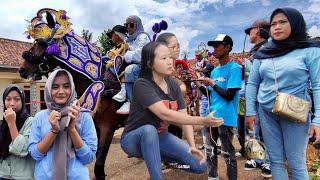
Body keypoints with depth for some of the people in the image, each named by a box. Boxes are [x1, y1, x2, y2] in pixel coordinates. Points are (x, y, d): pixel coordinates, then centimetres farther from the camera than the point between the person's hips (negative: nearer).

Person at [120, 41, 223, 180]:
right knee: (149, 129, -41)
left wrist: (192, 146, -20)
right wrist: (202, 121, -40)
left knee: (200, 166, -4)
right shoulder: (142, 85, -25)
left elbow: (184, 116, -9)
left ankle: (160, 157, 16)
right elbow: (165, 114, -36)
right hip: (134, 139, -5)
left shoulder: (173, 85, -5)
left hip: (160, 136, 5)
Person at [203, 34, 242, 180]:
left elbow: (229, 95, -16)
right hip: (212, 116, 8)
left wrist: (212, 83, -10)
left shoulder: (234, 68, -10)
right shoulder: (214, 71, 14)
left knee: (228, 153, 3)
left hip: (225, 117, -8)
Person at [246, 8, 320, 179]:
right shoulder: (262, 53, 4)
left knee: (297, 163, 6)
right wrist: (250, 111, 1)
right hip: (266, 113, 3)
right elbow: (252, 84, 6)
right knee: (276, 161, 12)